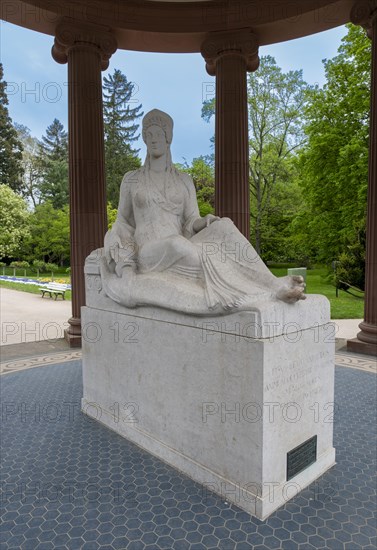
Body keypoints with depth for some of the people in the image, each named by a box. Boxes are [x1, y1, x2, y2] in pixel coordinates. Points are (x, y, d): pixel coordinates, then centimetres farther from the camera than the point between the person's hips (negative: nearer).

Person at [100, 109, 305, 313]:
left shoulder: (184, 180, 15)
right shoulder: (131, 179, 12)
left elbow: (192, 223, 8)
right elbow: (123, 221, 15)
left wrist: (207, 221, -18)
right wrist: (122, 257, -6)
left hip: (179, 256, 2)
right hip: (149, 256, -2)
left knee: (224, 226, -26)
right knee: (176, 243, -39)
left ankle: (272, 284, -35)